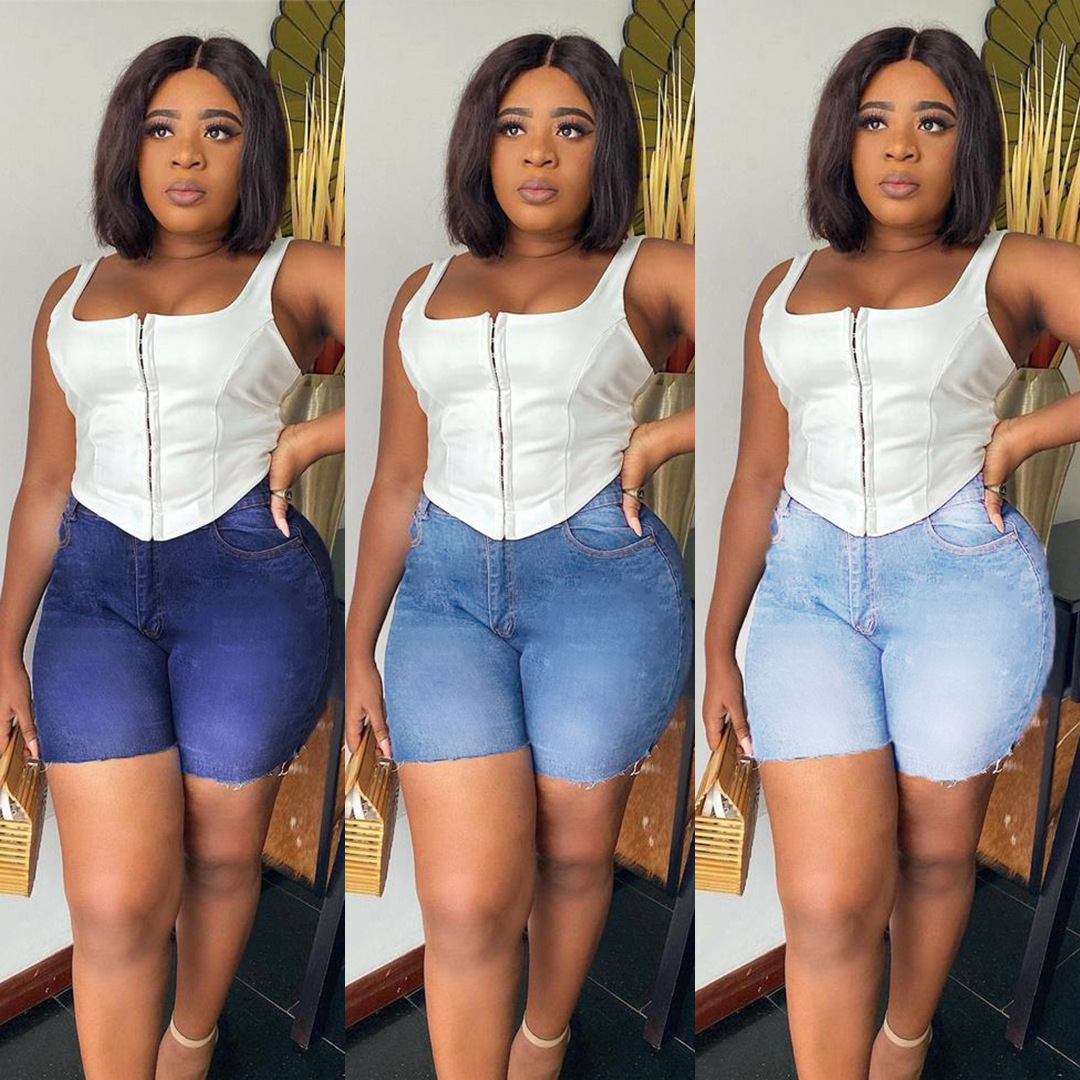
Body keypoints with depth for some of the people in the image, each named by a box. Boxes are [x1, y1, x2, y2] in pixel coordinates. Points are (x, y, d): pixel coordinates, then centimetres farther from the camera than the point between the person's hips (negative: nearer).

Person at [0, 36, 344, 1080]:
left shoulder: (298, 277, 3)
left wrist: (312, 437, -10)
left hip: (249, 581, -2)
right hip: (97, 592, 2)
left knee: (220, 856, 13)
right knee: (116, 903, -6)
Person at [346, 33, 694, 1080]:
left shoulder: (650, 275, 3)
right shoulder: (425, 293, 14)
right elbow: (397, 484, 15)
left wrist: (662, 436, -10)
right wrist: (357, 649, 12)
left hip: (603, 583, -2)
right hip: (448, 595, 2)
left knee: (572, 854, 13)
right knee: (467, 902, -6)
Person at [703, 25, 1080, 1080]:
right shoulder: (786, 288, 14)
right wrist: (719, 647, 13)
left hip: (964, 582, -1)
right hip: (810, 591, 2)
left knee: (933, 852, 14)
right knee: (828, 899, -7)